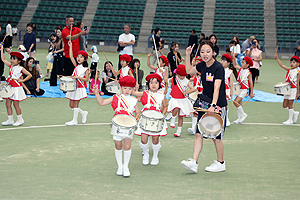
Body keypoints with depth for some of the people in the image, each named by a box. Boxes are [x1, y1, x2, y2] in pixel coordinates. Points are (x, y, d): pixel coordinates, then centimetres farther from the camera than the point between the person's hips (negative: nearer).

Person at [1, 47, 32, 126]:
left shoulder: (20, 69, -9)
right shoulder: (11, 66, 8)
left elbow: (29, 75, -7)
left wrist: (22, 80, -13)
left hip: (16, 88, -6)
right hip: (9, 87, 6)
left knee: (16, 104, 0)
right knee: (8, 104, 6)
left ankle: (20, 119, 14)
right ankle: (10, 120, 15)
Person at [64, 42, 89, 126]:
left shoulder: (86, 69, -6)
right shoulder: (76, 66, 9)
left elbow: (86, 79, -12)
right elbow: (71, 56, 3)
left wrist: (78, 77, -23)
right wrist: (70, 46, -1)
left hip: (80, 88, -6)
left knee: (75, 105, -4)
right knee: (71, 105, 8)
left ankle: (74, 120, 6)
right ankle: (83, 113, 27)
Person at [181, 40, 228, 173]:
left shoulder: (218, 67, -15)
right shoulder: (202, 65, 5)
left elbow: (216, 88, -26)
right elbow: (188, 71, 25)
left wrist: (213, 105, -37)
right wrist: (188, 56, 13)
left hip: (218, 106, -6)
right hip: (204, 104, 6)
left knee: (216, 136, 3)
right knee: (198, 133, -3)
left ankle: (220, 163, 21)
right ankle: (194, 162, -6)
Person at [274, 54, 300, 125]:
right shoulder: (289, 70, 8)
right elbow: (282, 65, 10)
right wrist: (277, 58, 1)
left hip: (293, 89, -7)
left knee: (290, 105, -3)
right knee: (284, 106, 9)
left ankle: (290, 120, 8)